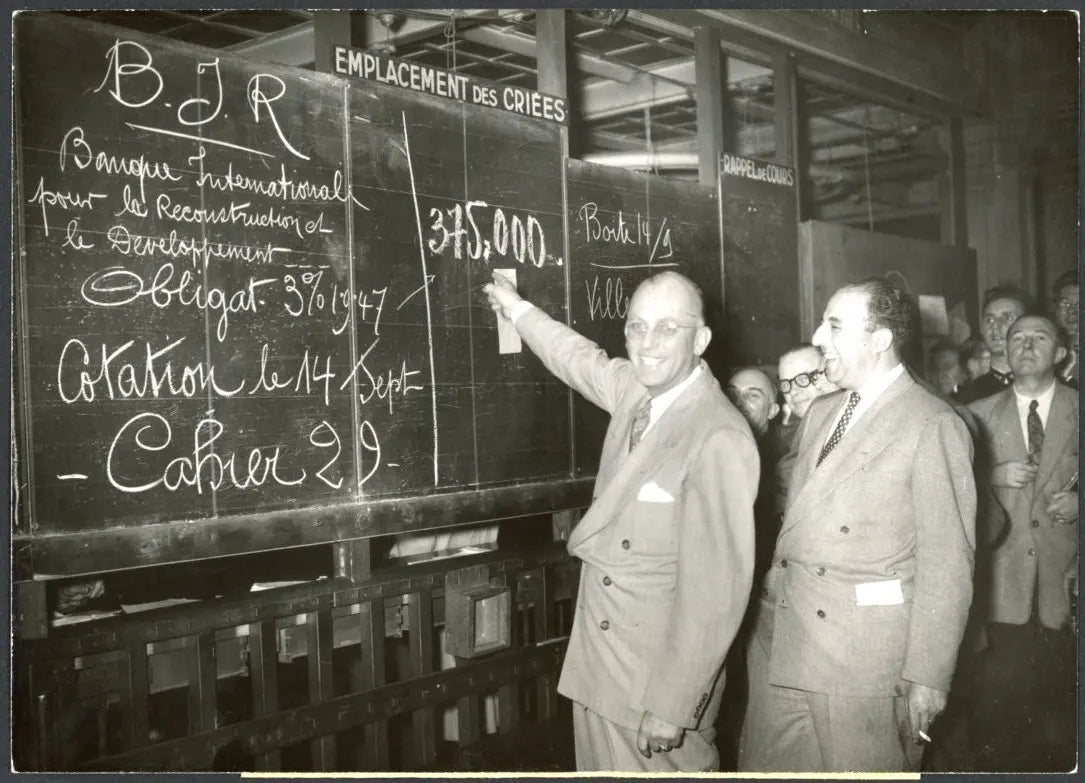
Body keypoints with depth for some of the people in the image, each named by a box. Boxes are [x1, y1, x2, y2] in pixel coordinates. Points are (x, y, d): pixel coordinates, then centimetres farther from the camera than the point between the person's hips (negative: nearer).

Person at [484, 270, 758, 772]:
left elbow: (716, 591, -22)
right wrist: (518, 309, 36)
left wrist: (673, 707, -17)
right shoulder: (634, 390, -2)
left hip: (659, 674, -7)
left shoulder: (720, 441, -24)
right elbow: (581, 359, 21)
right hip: (598, 663, 7)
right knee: (601, 765, 19)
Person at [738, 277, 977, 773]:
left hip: (863, 654, -6)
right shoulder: (819, 413, 14)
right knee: (764, 767, 14)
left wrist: (927, 677, -12)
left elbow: (947, 563, -11)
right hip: (778, 645, 7)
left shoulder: (933, 425, -9)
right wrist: (772, 605, 6)